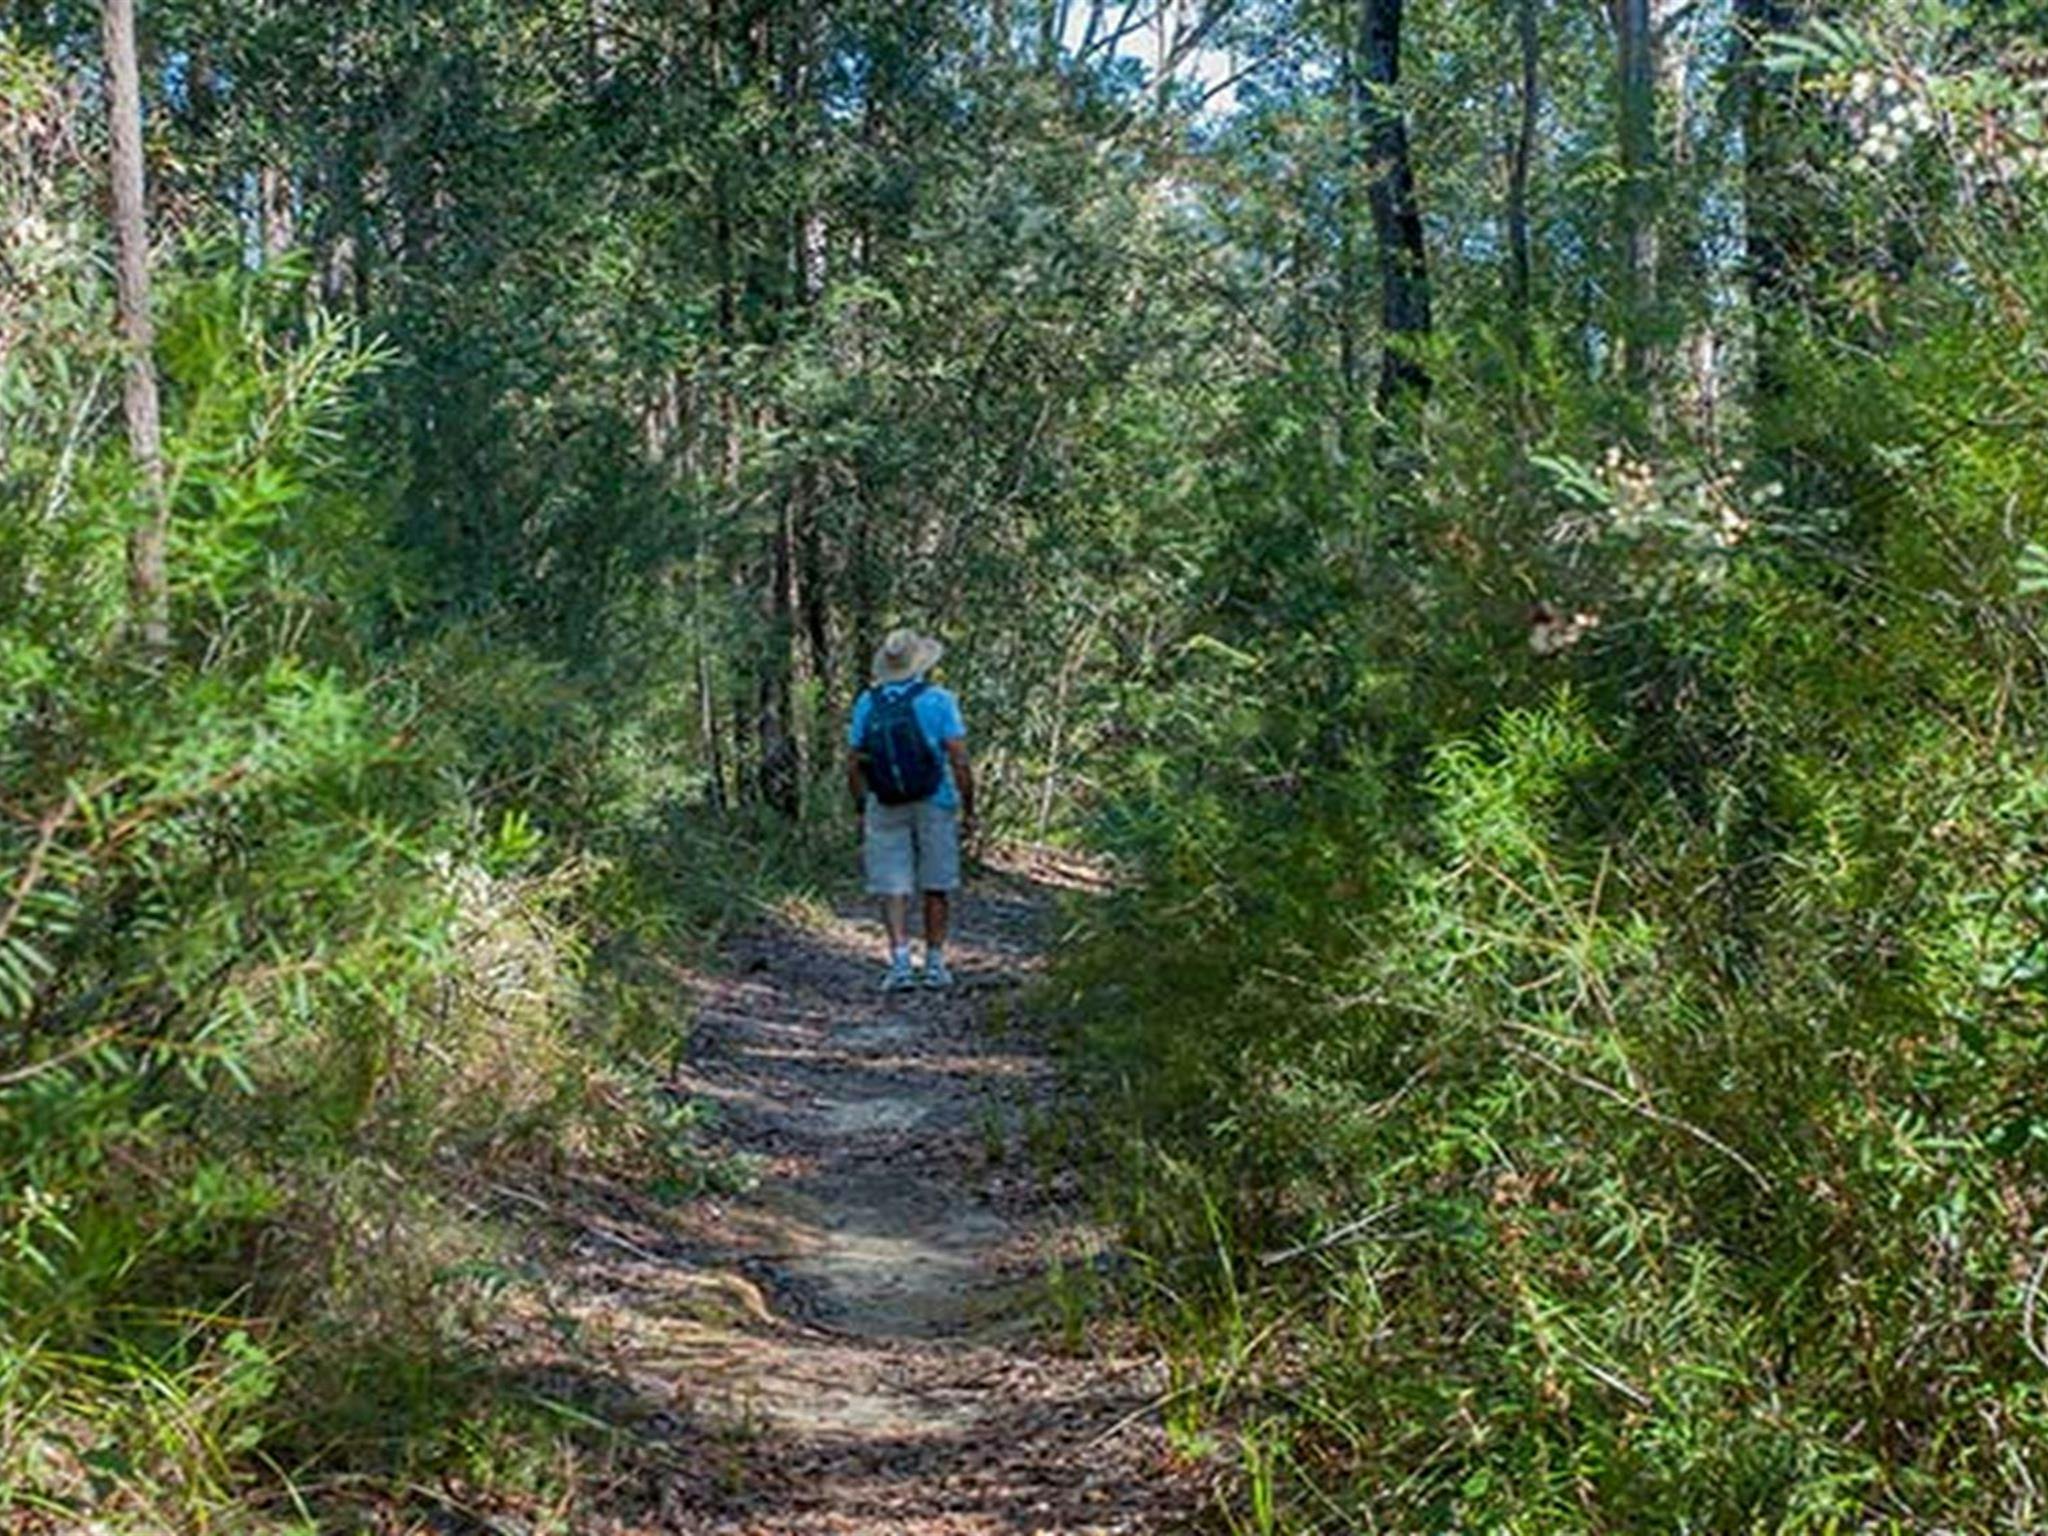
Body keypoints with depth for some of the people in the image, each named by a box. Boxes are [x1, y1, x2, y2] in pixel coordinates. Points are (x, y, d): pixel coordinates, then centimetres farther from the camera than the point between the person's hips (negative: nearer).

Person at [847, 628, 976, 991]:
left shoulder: (867, 703, 1)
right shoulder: (937, 700, -8)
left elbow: (853, 765, 3)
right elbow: (959, 762, -11)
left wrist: (860, 810, 14)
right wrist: (968, 810, -2)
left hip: (886, 809, 1)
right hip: (934, 807, -1)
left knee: (893, 887, 3)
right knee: (937, 886, 11)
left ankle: (900, 962, -11)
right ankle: (934, 964, 14)